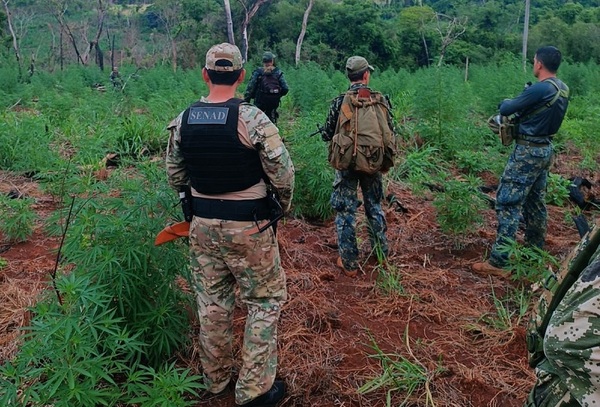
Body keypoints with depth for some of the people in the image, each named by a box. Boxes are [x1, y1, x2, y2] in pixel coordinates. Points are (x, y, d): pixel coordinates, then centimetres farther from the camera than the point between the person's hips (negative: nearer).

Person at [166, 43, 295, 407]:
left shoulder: (183, 121, -1)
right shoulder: (252, 118, -17)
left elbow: (175, 177, 9)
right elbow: (283, 174, -13)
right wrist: (283, 206, 6)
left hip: (202, 225, 5)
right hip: (247, 226, -5)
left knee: (212, 300, 17)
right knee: (266, 299, 11)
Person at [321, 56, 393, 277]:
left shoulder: (339, 102, -11)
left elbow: (327, 136, -7)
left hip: (347, 163, -3)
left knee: (345, 212, 6)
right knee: (375, 207, 20)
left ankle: (349, 264, 10)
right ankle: (381, 254, 32)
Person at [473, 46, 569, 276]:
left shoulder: (540, 89, -21)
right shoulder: (562, 89, 8)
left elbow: (506, 109, -15)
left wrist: (506, 102, 7)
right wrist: (520, 109, 6)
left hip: (528, 151, -10)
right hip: (545, 149, 10)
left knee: (508, 203, -9)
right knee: (535, 203, 19)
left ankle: (499, 262, -8)